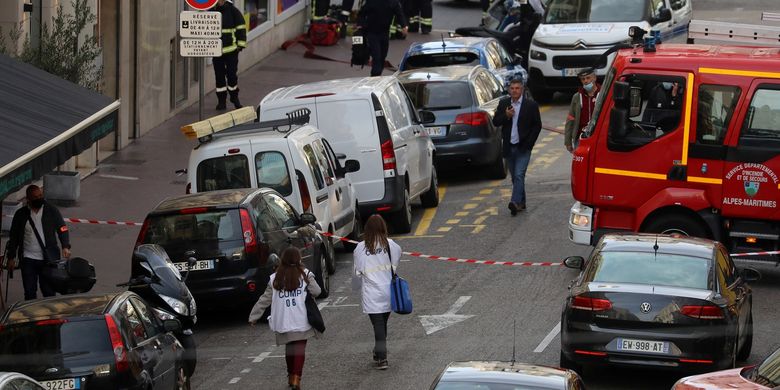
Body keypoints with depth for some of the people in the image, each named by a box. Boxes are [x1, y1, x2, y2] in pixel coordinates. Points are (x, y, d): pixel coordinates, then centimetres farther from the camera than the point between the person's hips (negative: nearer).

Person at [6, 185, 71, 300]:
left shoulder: (52, 211, -1)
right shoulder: (20, 214, 2)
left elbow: (62, 230, 0)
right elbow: (14, 237, 9)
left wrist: (65, 246, -17)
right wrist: (11, 258, 8)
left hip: (48, 259, -1)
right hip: (28, 260, 1)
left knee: (49, 291, 2)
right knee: (29, 292, 2)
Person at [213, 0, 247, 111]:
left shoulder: (233, 11, -3)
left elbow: (241, 27, 0)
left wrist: (241, 44, -5)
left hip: (231, 49, -3)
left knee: (232, 74, 0)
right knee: (219, 76, 6)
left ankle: (234, 97, 19)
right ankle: (221, 100, 14)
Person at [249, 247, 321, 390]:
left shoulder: (275, 279, 3)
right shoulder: (304, 275, -3)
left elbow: (265, 299, 5)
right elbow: (316, 291, -2)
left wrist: (253, 316, 13)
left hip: (283, 322, 3)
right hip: (301, 320, -3)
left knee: (289, 347, 19)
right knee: (300, 347, -3)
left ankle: (291, 377, 28)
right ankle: (296, 378, -16)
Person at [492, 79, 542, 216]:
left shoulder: (531, 105, -2)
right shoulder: (503, 104, 7)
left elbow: (537, 125, 0)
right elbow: (495, 122, 6)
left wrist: (528, 143, -7)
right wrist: (506, 116, -13)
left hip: (523, 148, -4)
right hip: (509, 148, 4)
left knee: (519, 175, -16)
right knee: (515, 177, 10)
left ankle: (516, 202, -25)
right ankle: (521, 203, 19)